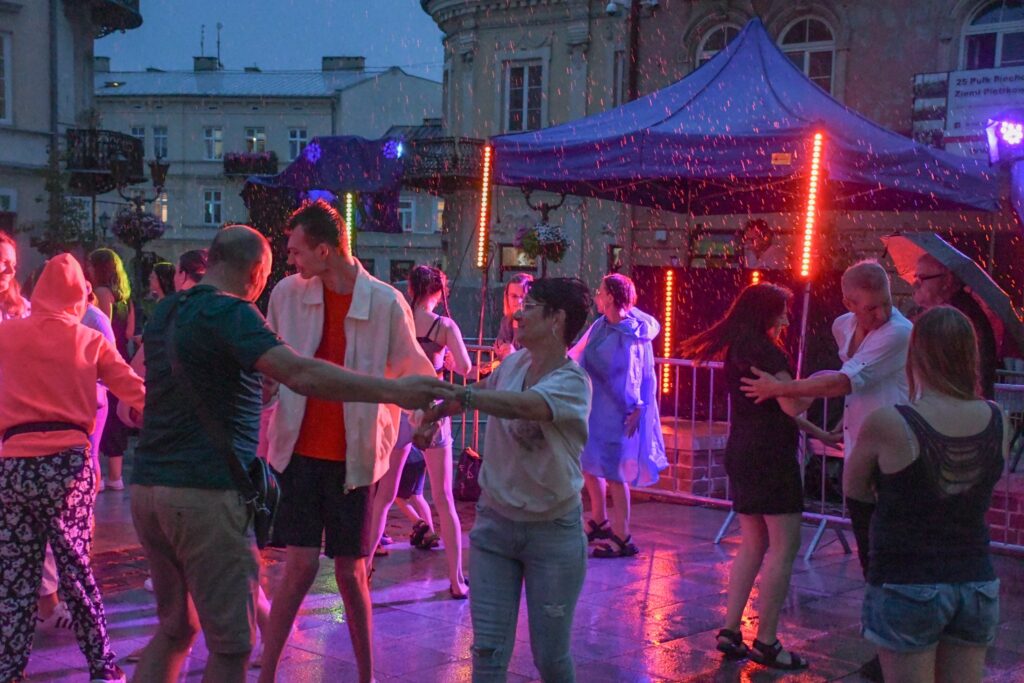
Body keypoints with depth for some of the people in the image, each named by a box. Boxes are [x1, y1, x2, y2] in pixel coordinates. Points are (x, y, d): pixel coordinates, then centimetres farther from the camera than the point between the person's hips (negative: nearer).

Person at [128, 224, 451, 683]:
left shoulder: (166, 312, 15)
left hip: (148, 487, 9)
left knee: (174, 628, 21)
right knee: (230, 643, 0)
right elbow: (301, 374, -26)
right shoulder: (229, 312, -11)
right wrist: (392, 391, -28)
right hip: (205, 491, -9)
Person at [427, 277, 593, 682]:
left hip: (552, 531, -5)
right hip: (495, 523, 5)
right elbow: (486, 390, 26)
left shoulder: (571, 382, -17)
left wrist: (455, 396, -48)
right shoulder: (514, 363, 2)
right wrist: (438, 411, 17)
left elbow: (521, 406, -39)